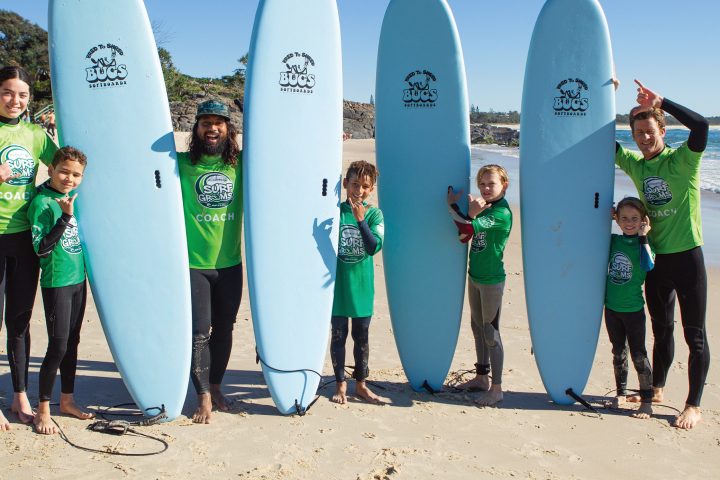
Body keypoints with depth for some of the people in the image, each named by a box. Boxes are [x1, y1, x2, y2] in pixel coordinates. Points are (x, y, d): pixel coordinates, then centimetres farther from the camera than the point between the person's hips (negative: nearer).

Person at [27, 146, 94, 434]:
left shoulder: (71, 196, 7)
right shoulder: (42, 202, -15)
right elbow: (41, 248, -21)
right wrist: (65, 216, -25)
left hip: (78, 279, 7)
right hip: (56, 283, -7)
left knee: (72, 343, 15)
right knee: (58, 346, -4)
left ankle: (67, 400, 28)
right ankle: (42, 411, 10)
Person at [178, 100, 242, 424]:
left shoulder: (241, 164, 3)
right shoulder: (181, 164, -3)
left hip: (230, 263, 3)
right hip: (193, 263, -3)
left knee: (224, 329, 14)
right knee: (199, 331, -2)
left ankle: (215, 385, 32)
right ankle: (204, 397, 11)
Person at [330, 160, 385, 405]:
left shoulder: (374, 214, -3)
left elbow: (374, 247, -17)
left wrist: (360, 220, -25)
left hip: (362, 287, 1)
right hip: (337, 285, -1)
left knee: (362, 336, 12)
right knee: (338, 335, 8)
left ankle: (361, 384, 26)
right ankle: (340, 384, 23)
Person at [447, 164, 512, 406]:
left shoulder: (501, 213, -19)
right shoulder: (483, 207, 7)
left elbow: (466, 228, -28)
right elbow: (464, 236, -2)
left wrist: (453, 205, -14)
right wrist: (471, 213, -17)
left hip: (491, 280, -9)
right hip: (474, 276, 9)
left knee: (490, 333, -2)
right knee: (477, 327, 17)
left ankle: (496, 388, 9)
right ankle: (481, 377, 31)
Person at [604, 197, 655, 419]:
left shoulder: (644, 244, -11)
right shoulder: (613, 240, 1)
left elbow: (648, 265, -30)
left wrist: (643, 237, -27)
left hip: (633, 309, -4)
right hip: (611, 307, 4)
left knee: (638, 355, 1)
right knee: (618, 352, 16)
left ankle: (647, 401, 10)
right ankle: (621, 393, 29)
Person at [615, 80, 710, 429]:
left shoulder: (682, 160, -11)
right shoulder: (635, 165, 5)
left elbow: (700, 125, -29)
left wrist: (660, 101, -24)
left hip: (687, 256, -6)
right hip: (655, 258, 6)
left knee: (694, 335, 4)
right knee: (661, 330, 19)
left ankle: (693, 405, 14)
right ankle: (657, 389, 35)